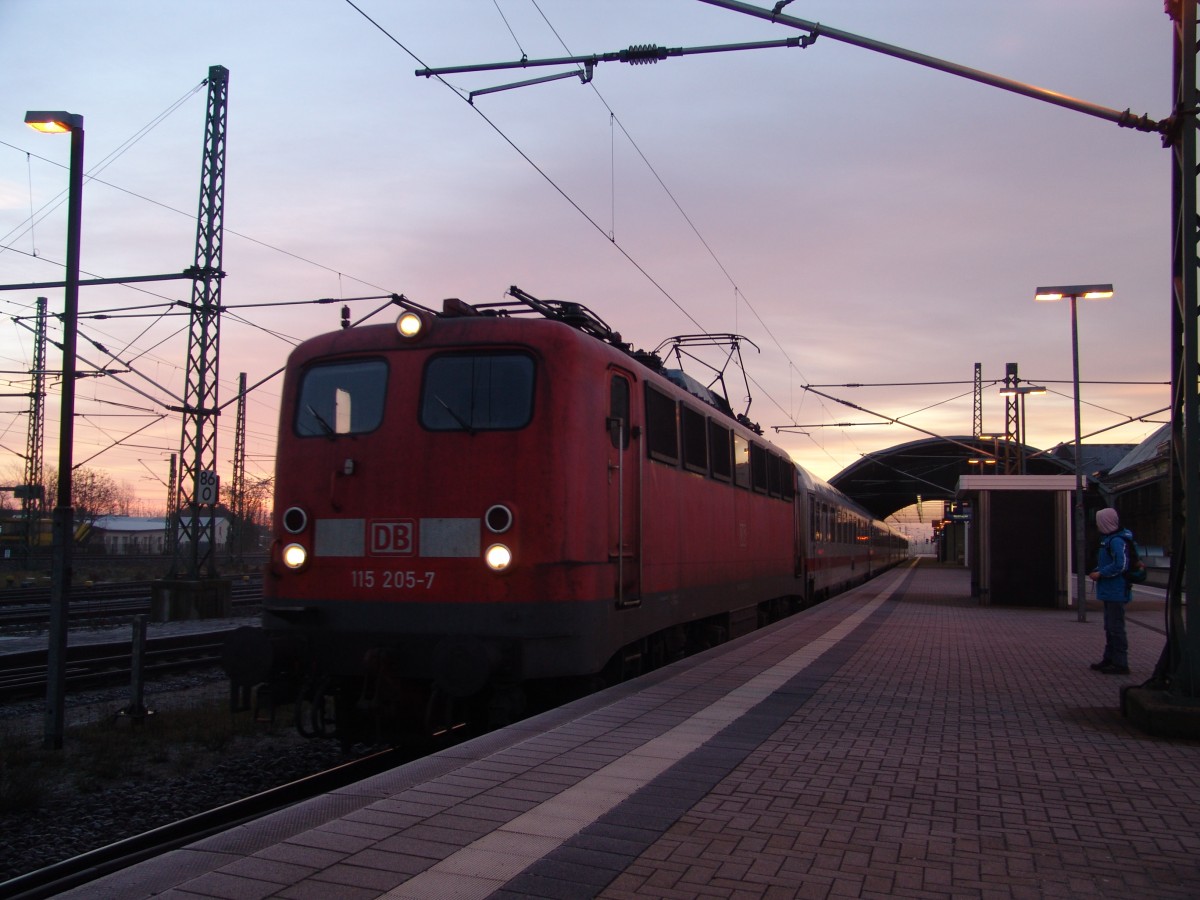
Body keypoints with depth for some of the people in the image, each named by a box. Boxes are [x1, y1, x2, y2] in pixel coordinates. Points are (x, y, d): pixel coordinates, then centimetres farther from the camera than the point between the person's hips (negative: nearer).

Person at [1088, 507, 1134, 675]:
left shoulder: (1117, 541, -19)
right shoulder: (1109, 539, 14)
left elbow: (1120, 565, -25)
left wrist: (1100, 573, -16)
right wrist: (1096, 572, 6)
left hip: (1116, 592, -11)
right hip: (1110, 592, 11)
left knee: (1116, 628, -6)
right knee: (1109, 628, 17)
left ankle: (1120, 664, -2)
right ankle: (1109, 659, 26)